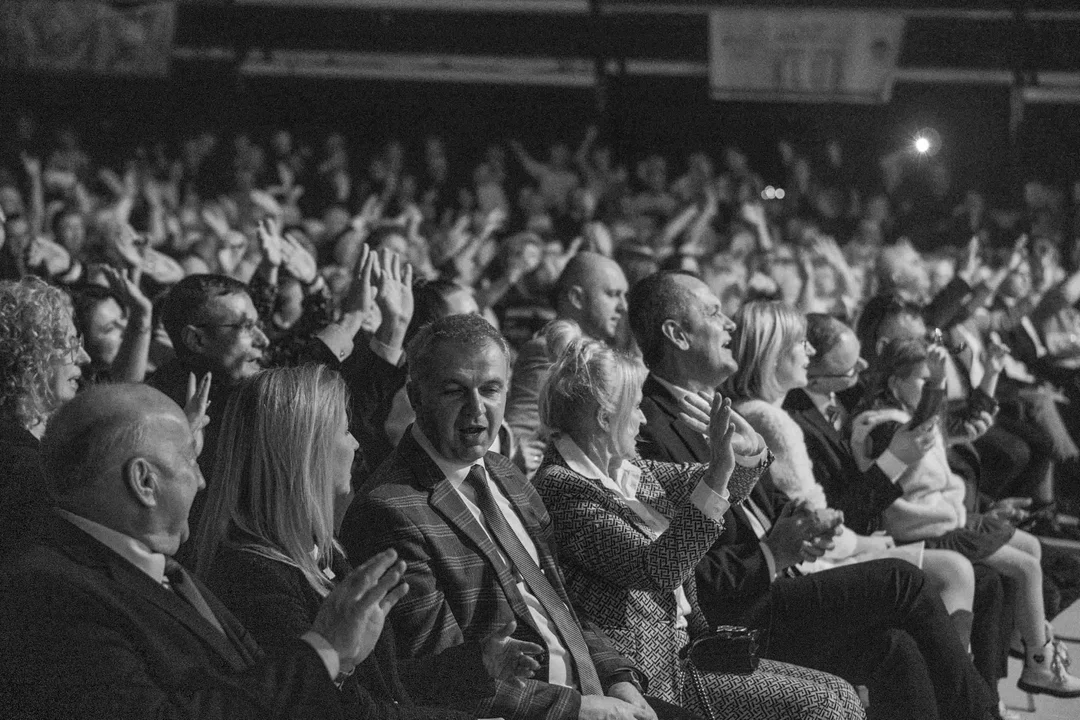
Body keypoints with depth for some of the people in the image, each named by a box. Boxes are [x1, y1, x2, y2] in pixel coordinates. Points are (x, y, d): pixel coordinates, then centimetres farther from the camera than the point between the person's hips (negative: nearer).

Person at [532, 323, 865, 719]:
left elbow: (710, 488, 21)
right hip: (649, 673, -9)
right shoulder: (560, 488, -17)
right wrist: (717, 476, -28)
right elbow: (656, 570, -25)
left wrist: (746, 450, -3)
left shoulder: (629, 469, 11)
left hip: (685, 647, 9)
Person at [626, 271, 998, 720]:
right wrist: (771, 553, -20)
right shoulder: (646, 431, -16)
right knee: (900, 580, -13)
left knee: (896, 648, -11)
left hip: (771, 588, 9)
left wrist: (800, 522, 5)